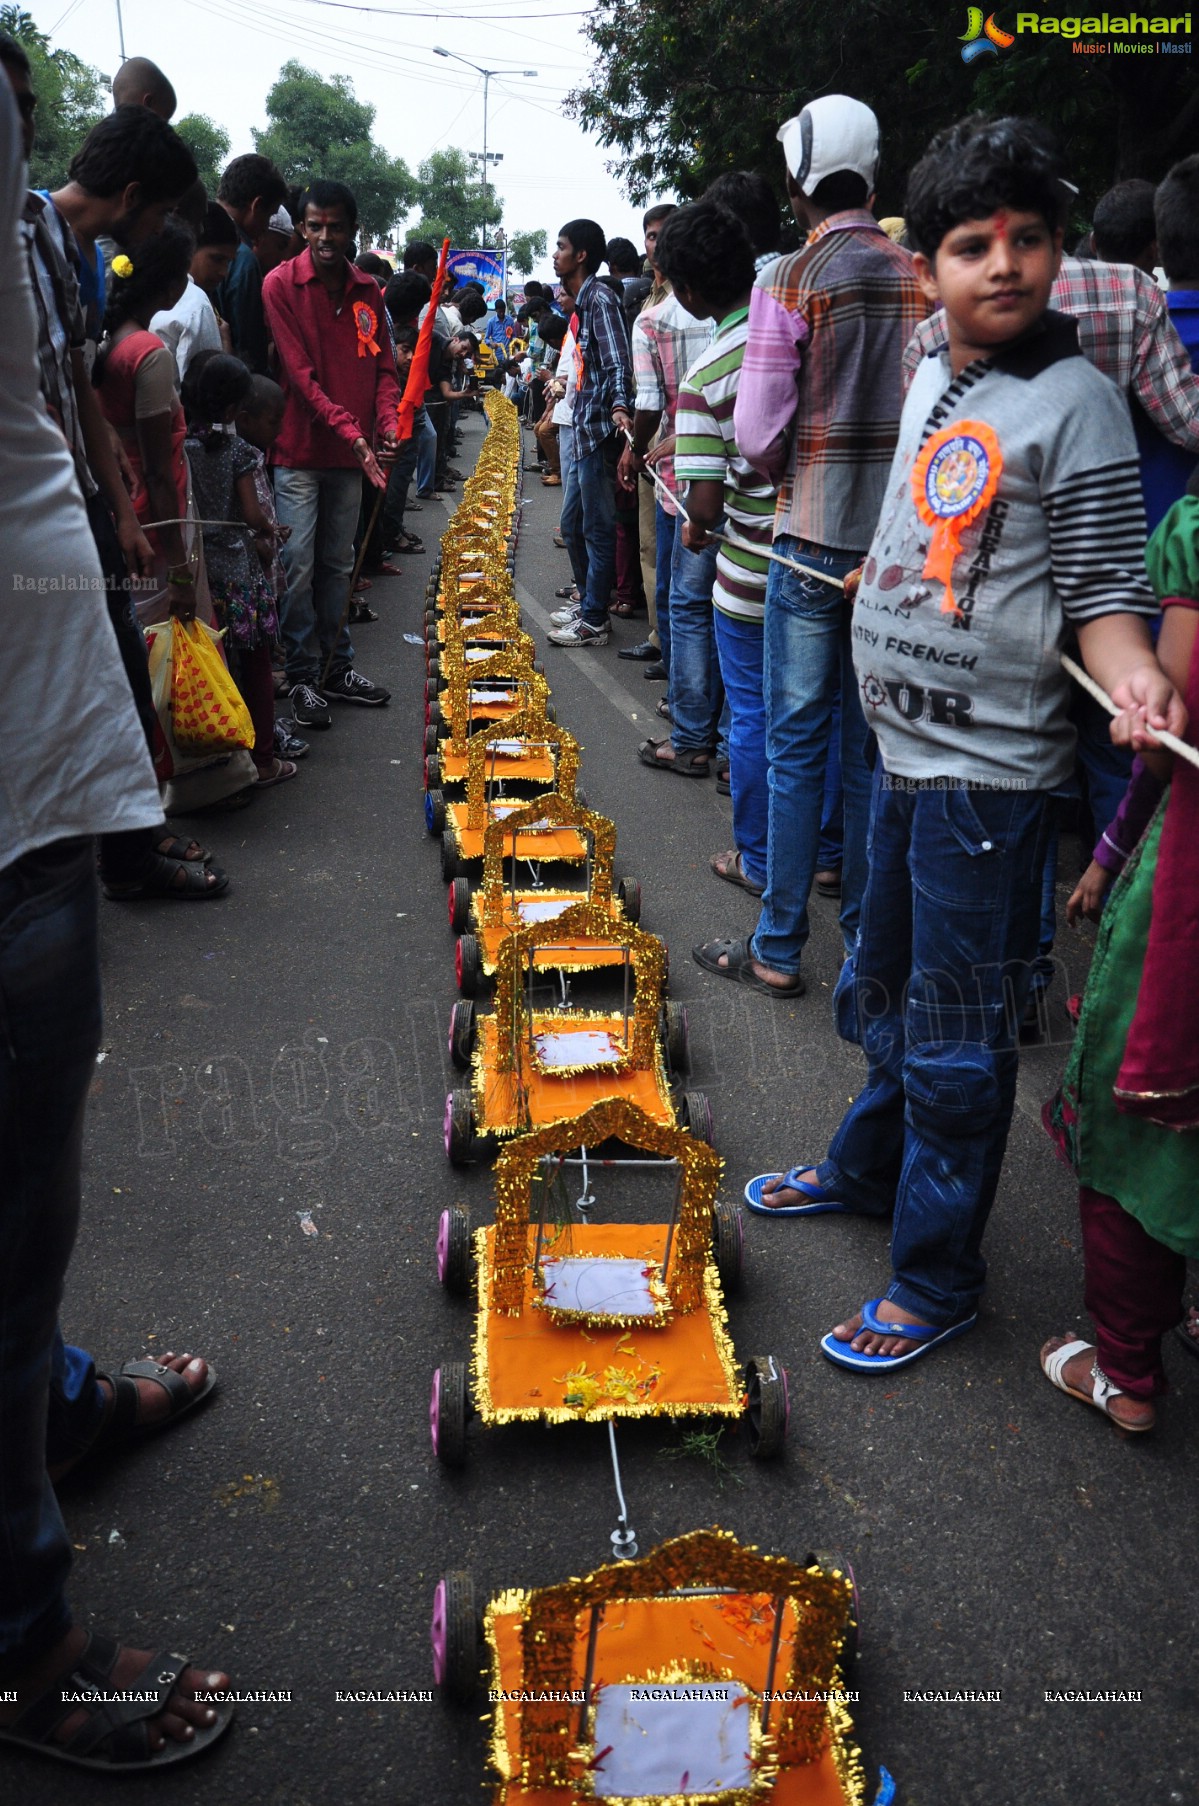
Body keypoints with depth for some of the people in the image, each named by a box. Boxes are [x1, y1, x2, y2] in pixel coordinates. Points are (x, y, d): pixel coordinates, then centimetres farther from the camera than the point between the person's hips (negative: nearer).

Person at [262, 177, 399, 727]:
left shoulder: (367, 290, 10)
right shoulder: (281, 284, -7)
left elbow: (381, 366, 11)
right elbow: (299, 373, -14)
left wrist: (386, 423, -10)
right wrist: (351, 433, -22)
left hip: (350, 453, 5)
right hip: (298, 449, -5)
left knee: (337, 564, 13)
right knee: (298, 566, -4)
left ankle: (335, 666, 22)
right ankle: (302, 677, 5)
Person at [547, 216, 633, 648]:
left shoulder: (601, 299, -13)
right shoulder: (581, 302, 16)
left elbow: (618, 363, -24)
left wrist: (620, 406, -40)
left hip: (598, 430, -10)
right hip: (582, 430, 10)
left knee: (597, 529, -4)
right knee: (573, 523, 18)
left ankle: (593, 623, 3)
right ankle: (586, 602, 31)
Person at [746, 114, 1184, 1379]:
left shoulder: (1074, 401, -13)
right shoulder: (933, 380, 9)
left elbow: (1104, 583, -14)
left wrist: (1129, 668, -31)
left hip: (985, 766, -8)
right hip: (903, 748, 8)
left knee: (955, 1037, 2)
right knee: (884, 989, 23)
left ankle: (936, 1278, 18)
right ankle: (866, 1167, 44)